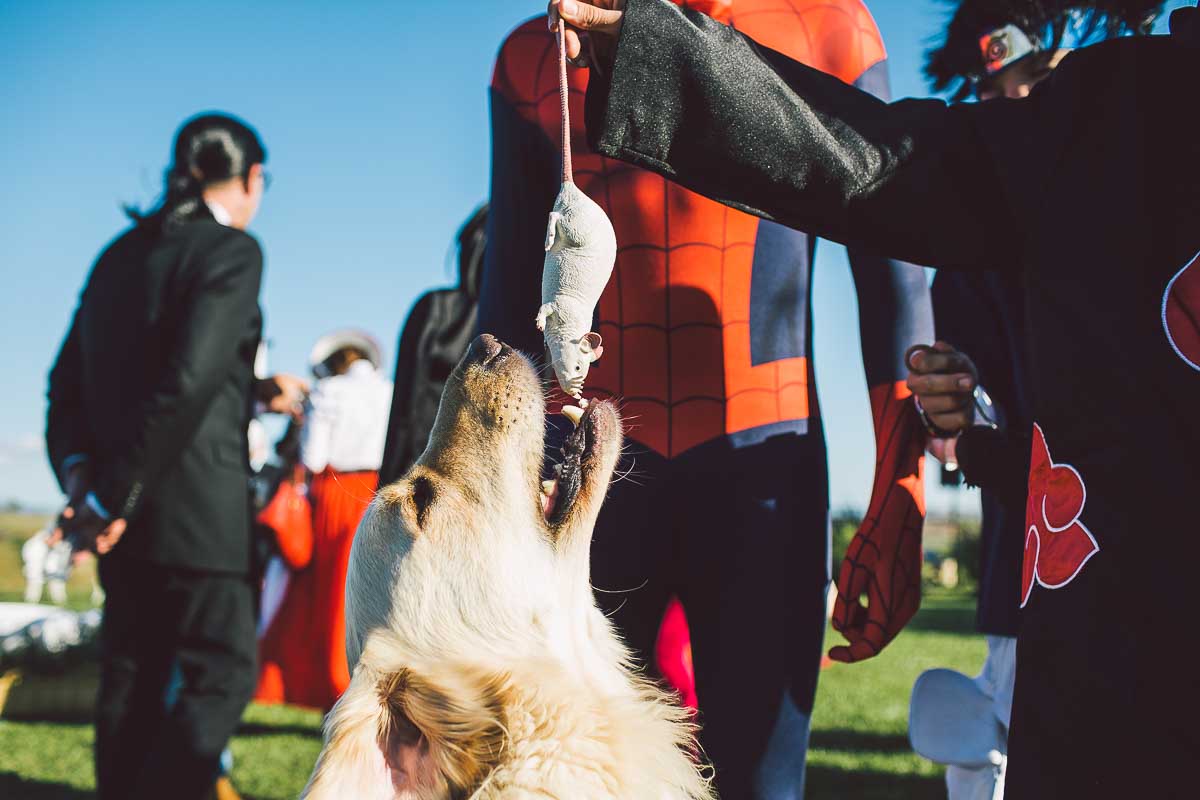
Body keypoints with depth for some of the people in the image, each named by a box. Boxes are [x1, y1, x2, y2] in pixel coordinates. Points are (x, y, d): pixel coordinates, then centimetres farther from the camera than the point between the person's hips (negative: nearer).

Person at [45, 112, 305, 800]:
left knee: (132, 673, 14)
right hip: (195, 503, -7)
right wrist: (112, 497, -16)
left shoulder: (122, 252, 14)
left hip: (123, 508, 8)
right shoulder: (232, 250, -9)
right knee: (223, 673, 1)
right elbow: (187, 381, -19)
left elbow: (69, 380, 12)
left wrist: (81, 472, 2)